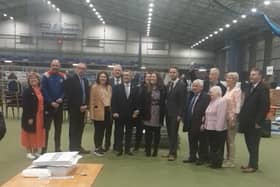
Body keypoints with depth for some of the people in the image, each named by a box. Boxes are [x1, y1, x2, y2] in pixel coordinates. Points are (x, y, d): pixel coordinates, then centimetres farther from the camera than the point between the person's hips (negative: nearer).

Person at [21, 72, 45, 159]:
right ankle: (29, 152, 18)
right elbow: (25, 106, -15)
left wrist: (44, 114, 4)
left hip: (40, 116, 6)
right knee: (30, 133, 4)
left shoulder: (41, 90, 8)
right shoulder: (27, 91, -10)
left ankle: (36, 151, 26)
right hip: (30, 117, -6)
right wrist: (29, 117, -19)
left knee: (38, 133, 12)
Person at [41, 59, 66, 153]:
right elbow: (44, 90, -10)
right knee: (46, 127, 1)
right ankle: (44, 148, 9)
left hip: (59, 105, 4)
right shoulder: (46, 76, -4)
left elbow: (65, 89, 6)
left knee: (58, 127, 10)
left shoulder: (63, 77, 6)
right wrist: (51, 102, -15)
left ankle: (57, 147, 20)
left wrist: (61, 98, -12)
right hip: (48, 105, -3)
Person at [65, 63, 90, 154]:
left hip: (83, 108, 6)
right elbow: (69, 95, -14)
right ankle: (73, 148, 7)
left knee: (80, 129, 10)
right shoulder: (71, 80, -8)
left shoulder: (85, 80, 15)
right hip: (74, 109, -6)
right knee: (73, 129, 0)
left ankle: (78, 146, 17)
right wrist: (78, 106, -15)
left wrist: (86, 105, -1)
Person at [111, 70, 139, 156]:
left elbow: (137, 101, 4)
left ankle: (127, 149, 19)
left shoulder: (135, 88, 4)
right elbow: (114, 101, -3)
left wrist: (136, 111, -5)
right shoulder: (117, 87, 1)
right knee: (119, 133, 7)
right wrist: (114, 112, -10)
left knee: (129, 133, 9)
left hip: (131, 115, 1)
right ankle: (119, 149, 16)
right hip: (119, 114, -1)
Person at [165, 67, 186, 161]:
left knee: (174, 133, -1)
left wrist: (180, 114, -16)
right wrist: (165, 110, 5)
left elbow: (182, 101, -12)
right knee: (170, 133, 10)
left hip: (175, 113, -6)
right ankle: (171, 151, 19)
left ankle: (173, 153, 8)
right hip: (168, 113, 6)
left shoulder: (181, 85, -9)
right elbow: (167, 98, 12)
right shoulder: (168, 84, 12)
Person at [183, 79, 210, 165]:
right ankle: (192, 157, 27)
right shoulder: (191, 96, 14)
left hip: (200, 124, -7)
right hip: (191, 124, 8)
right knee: (192, 141, 15)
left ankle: (202, 158, 19)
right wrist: (186, 121, 11)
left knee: (202, 142, 7)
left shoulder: (206, 97, -12)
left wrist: (204, 123, -20)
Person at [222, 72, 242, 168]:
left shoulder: (237, 90, -11)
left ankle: (231, 161, 11)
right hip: (226, 117, 7)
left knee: (231, 140, 1)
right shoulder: (228, 89, 12)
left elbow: (238, 105, -15)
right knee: (227, 139, 13)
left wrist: (234, 119, -18)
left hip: (232, 118, -7)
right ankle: (228, 158, 25)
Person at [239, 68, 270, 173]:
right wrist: (241, 117, 8)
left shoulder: (263, 89, -11)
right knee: (249, 144, 13)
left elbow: (265, 107, -17)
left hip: (255, 123, -7)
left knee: (254, 145, 2)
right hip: (247, 122, 7)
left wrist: (258, 122, -18)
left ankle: (253, 165, 13)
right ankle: (251, 163, 24)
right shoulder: (250, 88, 14)